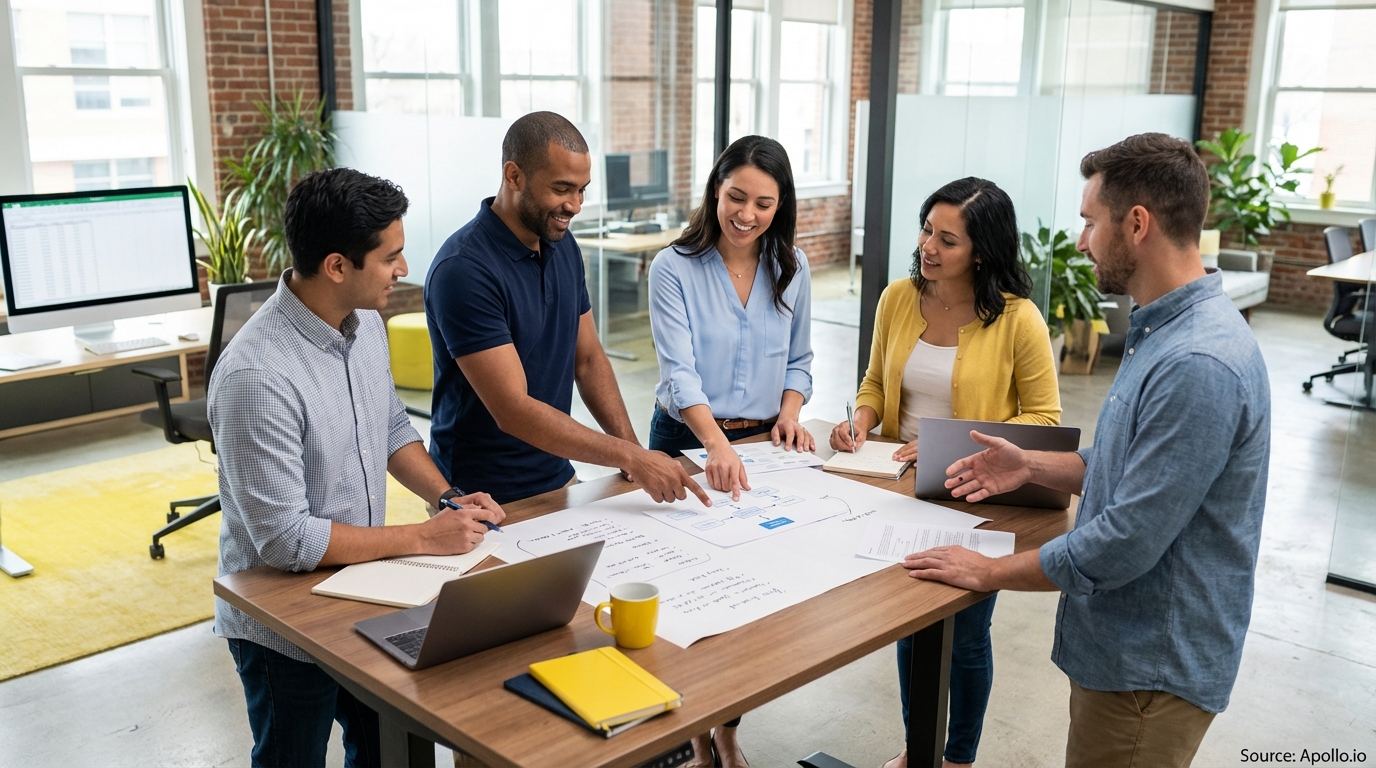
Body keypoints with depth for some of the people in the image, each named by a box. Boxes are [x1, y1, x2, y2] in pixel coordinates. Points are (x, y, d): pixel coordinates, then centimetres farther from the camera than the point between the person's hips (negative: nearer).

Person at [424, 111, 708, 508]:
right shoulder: (463, 270, -20)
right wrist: (629, 457, -23)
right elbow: (512, 411, -23)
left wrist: (634, 452, -3)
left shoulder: (562, 245, 3)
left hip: (556, 479, 6)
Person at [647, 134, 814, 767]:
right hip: (688, 441, -3)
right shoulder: (675, 268, -12)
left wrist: (789, 413, -9)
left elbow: (798, 359, 11)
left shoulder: (791, 269, 1)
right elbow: (679, 371, -22)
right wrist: (718, 444, -37)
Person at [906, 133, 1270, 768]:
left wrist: (989, 572, -17)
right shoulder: (1165, 330, 7)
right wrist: (1031, 466, 4)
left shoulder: (1198, 367, -28)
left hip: (1155, 665, -9)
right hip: (1122, 643, 9)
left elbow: (1127, 542, -28)